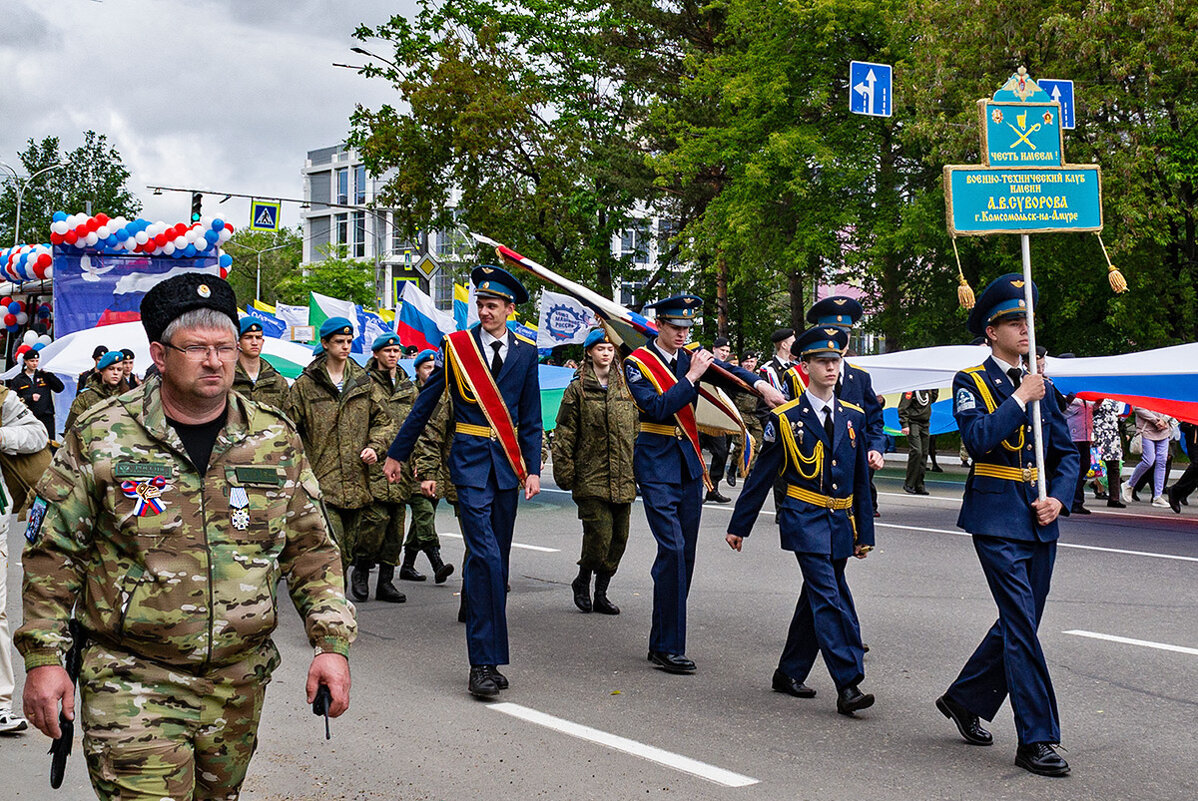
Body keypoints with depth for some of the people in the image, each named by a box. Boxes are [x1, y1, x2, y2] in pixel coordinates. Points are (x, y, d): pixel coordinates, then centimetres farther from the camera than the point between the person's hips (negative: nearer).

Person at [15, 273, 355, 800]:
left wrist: (332, 642, -1)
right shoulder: (100, 438, -5)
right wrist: (44, 656, -4)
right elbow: (53, 552, 0)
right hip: (130, 681, -3)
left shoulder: (276, 440, 3)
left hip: (238, 682, 3)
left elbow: (311, 550, 7)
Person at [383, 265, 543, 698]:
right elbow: (425, 403, 9)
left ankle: (487, 658, 15)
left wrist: (532, 469, 1)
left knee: (496, 560, 7)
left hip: (507, 463, 3)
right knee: (485, 555, -15)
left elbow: (531, 418, 10)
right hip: (470, 459, -3)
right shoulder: (456, 345, 3)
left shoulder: (525, 353, 9)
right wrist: (397, 453, 12)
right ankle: (482, 662, -13)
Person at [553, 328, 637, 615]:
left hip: (622, 480, 5)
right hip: (591, 479, -5)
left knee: (619, 537, 6)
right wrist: (564, 473, -6)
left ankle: (601, 594, 19)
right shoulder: (577, 390, 0)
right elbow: (564, 435, -1)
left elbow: (635, 432, 18)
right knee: (600, 534, -13)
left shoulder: (625, 388, 12)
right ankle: (582, 582, 13)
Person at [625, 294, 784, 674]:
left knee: (685, 554, 7)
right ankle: (668, 647, -9)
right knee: (672, 549, -14)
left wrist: (762, 385, -23)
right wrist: (691, 377, -19)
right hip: (657, 464, -6)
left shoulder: (692, 358, 10)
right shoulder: (638, 362, -5)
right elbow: (656, 408, -18)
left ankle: (661, 641, 17)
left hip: (690, 465, 6)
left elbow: (728, 372, -5)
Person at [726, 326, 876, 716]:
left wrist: (864, 533, 12)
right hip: (805, 519, -5)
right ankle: (848, 685, -15)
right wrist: (738, 526, 3)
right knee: (829, 597, -14)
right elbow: (761, 476, 2)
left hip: (841, 520, 5)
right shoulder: (786, 418, -3)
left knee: (817, 597, 12)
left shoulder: (853, 416, 9)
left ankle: (789, 673, 26)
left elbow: (861, 479, 13)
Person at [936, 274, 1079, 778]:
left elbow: (1066, 454, 15)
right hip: (997, 519, -6)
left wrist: (1058, 498, -2)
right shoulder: (971, 382, -2)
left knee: (1019, 623, 12)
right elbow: (979, 438, -19)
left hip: (1040, 522, 6)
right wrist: (1020, 398, -13)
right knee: (1022, 627, -9)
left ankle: (964, 700, 30)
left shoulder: (1041, 384, 14)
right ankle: (1036, 740, -5)